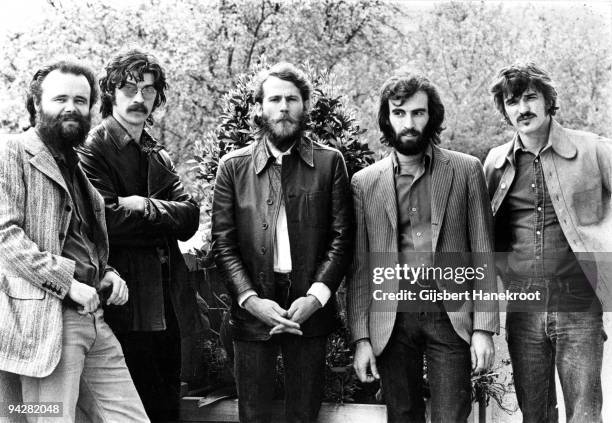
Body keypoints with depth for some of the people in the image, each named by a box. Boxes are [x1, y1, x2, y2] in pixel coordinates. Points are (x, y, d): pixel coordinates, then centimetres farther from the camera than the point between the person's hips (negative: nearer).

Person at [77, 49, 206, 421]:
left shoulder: (159, 157, 17)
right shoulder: (91, 151, -5)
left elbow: (191, 218, 3)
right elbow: (108, 221, -19)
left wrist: (142, 207, -10)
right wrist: (163, 215, -8)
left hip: (170, 312, 7)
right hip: (123, 309, -7)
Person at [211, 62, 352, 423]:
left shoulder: (330, 162, 3)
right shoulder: (233, 166, 4)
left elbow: (341, 237, -1)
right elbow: (224, 243, 0)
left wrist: (316, 295, -12)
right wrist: (250, 299, -12)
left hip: (310, 310, 0)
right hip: (252, 309, 0)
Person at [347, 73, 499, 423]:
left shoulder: (466, 170, 3)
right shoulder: (365, 182, 6)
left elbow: (483, 253, 1)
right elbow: (359, 266, 6)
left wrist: (484, 328, -5)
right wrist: (361, 338, 0)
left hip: (451, 316, -1)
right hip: (392, 320, 1)